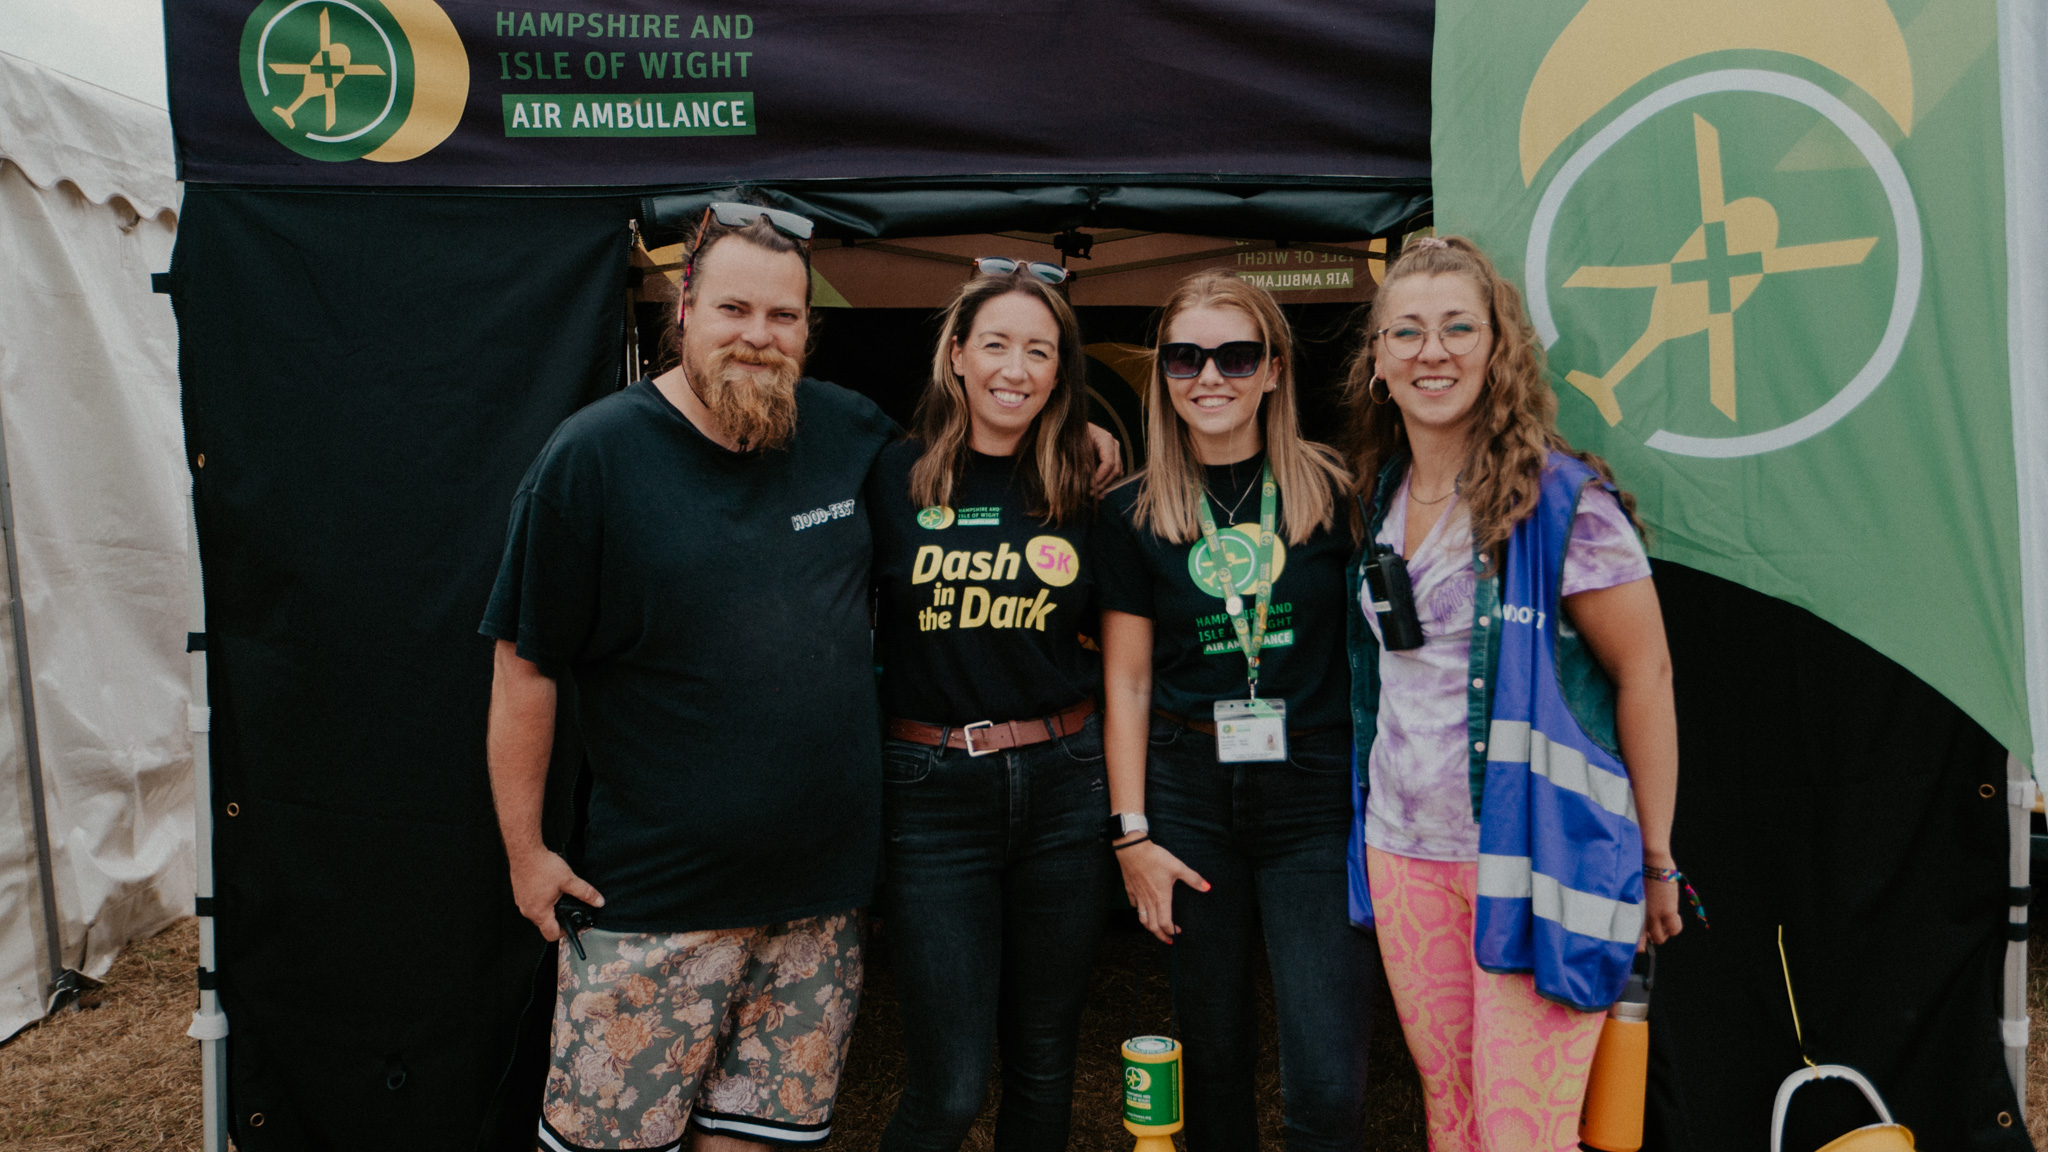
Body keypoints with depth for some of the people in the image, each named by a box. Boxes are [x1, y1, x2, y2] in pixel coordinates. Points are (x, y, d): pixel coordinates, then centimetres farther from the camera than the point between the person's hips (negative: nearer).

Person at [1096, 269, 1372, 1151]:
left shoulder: (1333, 493, 0)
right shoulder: (1135, 514, 3)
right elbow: (1126, 682, 5)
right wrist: (1132, 834, 1)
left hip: (1318, 794, -1)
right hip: (1189, 800, 1)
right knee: (1212, 1060, 13)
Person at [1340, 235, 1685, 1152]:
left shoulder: (1564, 499, -10)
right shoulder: (1379, 496, 7)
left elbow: (1645, 675, -8)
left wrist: (1655, 858, -6)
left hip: (1533, 860, -5)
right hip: (1402, 850, 5)